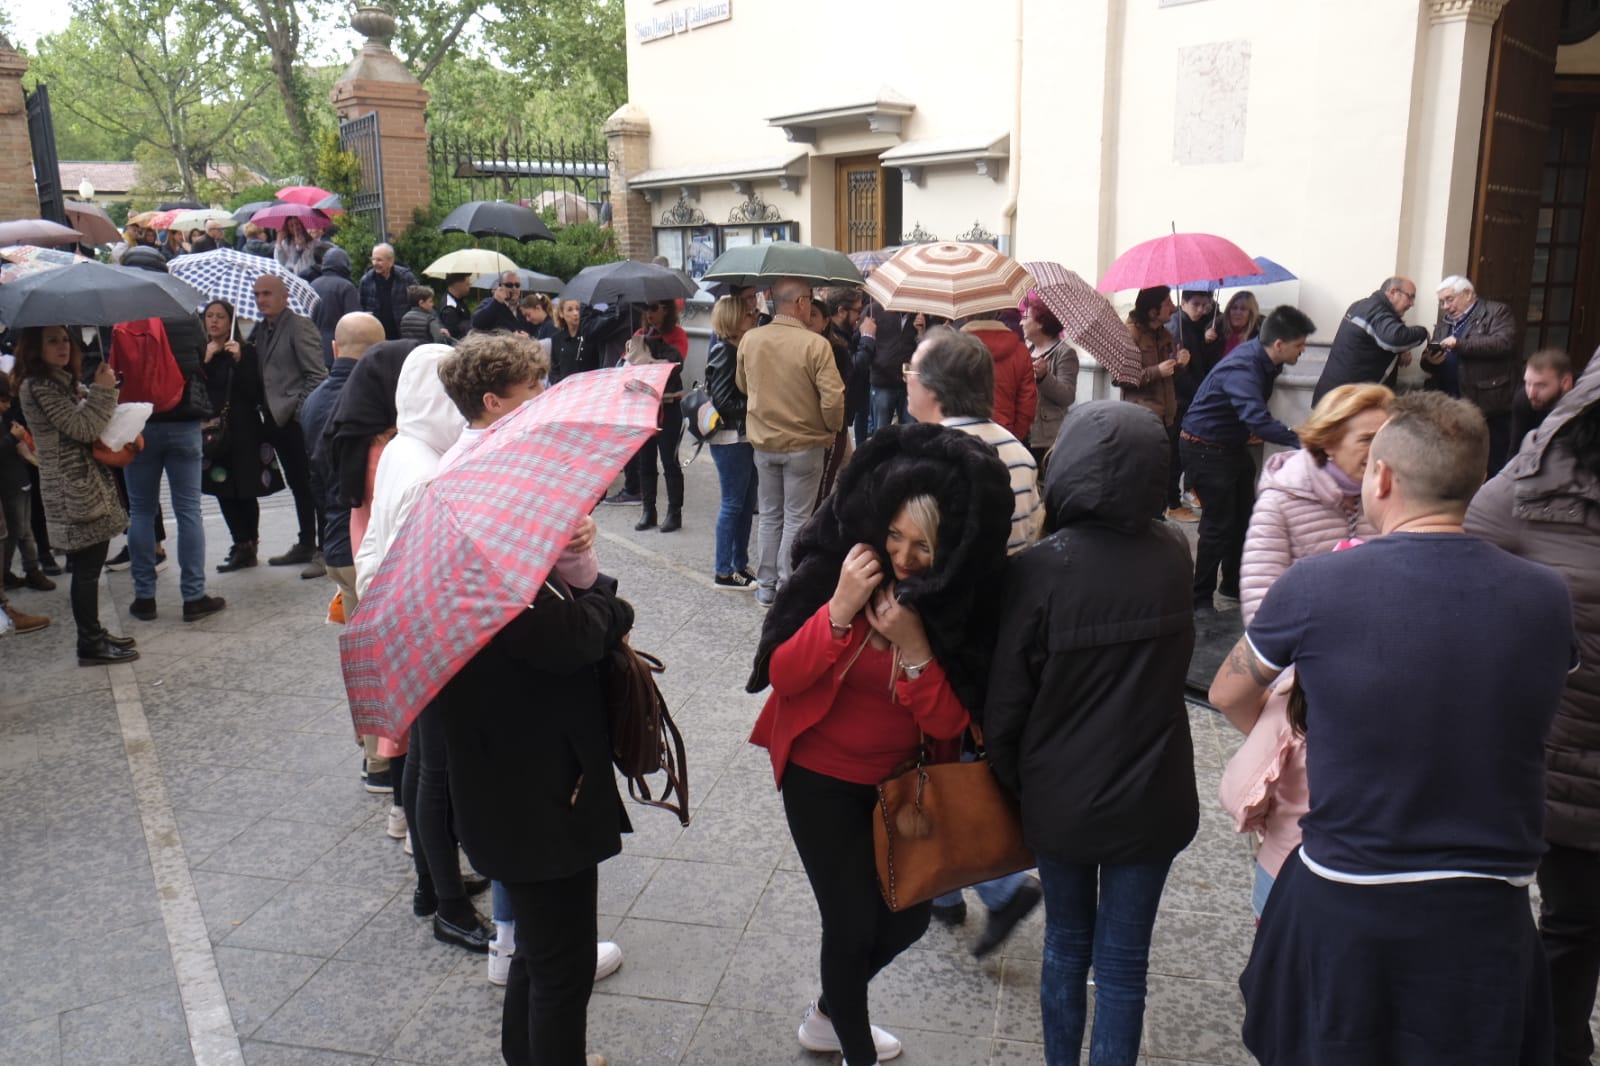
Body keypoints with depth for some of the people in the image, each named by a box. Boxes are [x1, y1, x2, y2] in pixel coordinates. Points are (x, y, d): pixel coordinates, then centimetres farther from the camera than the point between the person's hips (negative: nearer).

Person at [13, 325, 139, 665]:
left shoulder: (64, 381, 17)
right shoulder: (38, 386, -12)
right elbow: (82, 428, -19)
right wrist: (104, 390, -12)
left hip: (90, 485, 9)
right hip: (74, 492, -9)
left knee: (88, 565, 14)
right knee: (86, 567, -5)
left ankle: (93, 635, 22)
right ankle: (90, 645, 2)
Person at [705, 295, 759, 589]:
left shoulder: (743, 349, 12)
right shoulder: (724, 352, -14)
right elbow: (724, 402, -19)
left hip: (746, 436, 9)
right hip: (730, 439, -9)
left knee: (747, 503, 13)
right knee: (733, 504, -3)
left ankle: (741, 564, 23)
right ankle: (724, 572, 6)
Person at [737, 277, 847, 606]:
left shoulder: (749, 340, -4)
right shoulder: (815, 345, -18)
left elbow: (742, 385, 11)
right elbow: (833, 399, -19)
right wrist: (832, 429, -1)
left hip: (763, 442, 4)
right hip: (804, 444, -4)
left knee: (770, 517, 17)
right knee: (796, 519, 6)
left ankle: (766, 586, 23)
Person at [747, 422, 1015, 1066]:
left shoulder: (967, 596, -16)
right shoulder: (836, 566, -20)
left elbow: (950, 722, -15)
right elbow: (781, 675, -18)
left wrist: (914, 648, -31)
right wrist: (839, 610, -32)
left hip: (903, 777, 3)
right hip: (821, 775, -3)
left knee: (908, 917, 16)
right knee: (852, 923, 2)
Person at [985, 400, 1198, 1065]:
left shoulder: (1038, 569, -20)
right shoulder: (1175, 553, -8)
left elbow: (1005, 703, -13)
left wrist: (1013, 781, 3)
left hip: (1060, 798, -1)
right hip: (1151, 798, 1)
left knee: (1066, 943, 21)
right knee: (1123, 962, 13)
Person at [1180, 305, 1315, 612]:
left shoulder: (1264, 359, -2)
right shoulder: (1242, 368, -31)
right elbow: (1258, 419, -44)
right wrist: (1301, 441, -47)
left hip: (1233, 445, 9)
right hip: (1205, 449, -9)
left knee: (1244, 517, 15)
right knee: (1219, 524, -7)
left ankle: (1234, 583, 31)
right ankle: (1200, 600, 4)